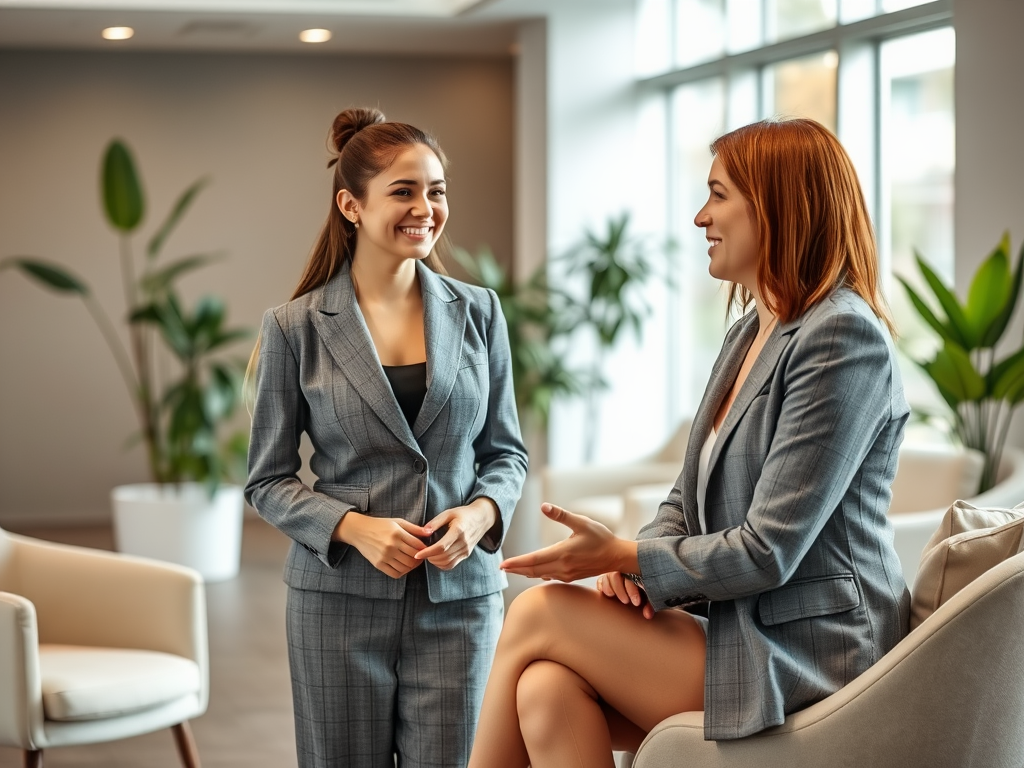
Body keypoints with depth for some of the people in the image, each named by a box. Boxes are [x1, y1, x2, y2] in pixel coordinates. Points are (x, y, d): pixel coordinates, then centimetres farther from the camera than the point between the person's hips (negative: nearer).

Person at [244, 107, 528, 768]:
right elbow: (268, 480, 1)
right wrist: (355, 527, -14)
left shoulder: (477, 312, 6)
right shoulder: (295, 327, -1)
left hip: (458, 596, 2)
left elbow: (506, 451, 11)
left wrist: (480, 513, -10)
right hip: (340, 598, -1)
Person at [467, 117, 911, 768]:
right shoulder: (752, 334, 16)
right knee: (545, 690, -16)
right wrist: (635, 562, -4)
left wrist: (627, 556, -11)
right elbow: (689, 501, 17)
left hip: (807, 660, -8)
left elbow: (767, 552, -19)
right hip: (747, 635, 8)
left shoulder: (844, 339, -15)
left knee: (537, 614, -10)